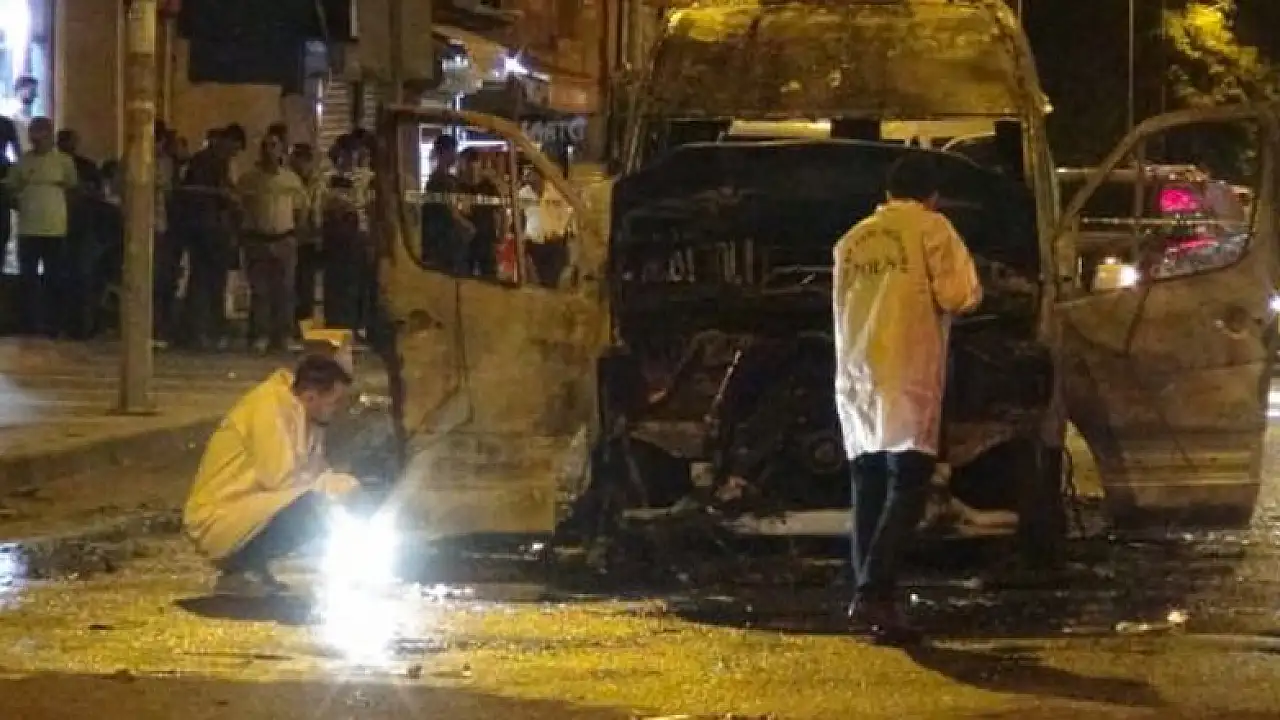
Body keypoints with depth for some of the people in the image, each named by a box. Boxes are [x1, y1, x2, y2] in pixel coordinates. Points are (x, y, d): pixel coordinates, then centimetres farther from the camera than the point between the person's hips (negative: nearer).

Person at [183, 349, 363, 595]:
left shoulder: (302, 411, 7)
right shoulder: (271, 407, -20)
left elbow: (313, 471, 12)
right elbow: (279, 476, -24)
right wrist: (338, 485, -14)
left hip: (251, 509, 10)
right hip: (218, 518, -10)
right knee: (311, 508, -27)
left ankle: (251, 567, 7)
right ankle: (238, 570, -10)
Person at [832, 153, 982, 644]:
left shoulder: (852, 240, 17)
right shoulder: (932, 229, -2)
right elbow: (958, 295, -9)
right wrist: (969, 292, 12)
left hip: (855, 378, 6)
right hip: (906, 377, -6)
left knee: (869, 490, 10)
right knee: (907, 488, -8)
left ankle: (871, 597, 7)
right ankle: (874, 594, -22)